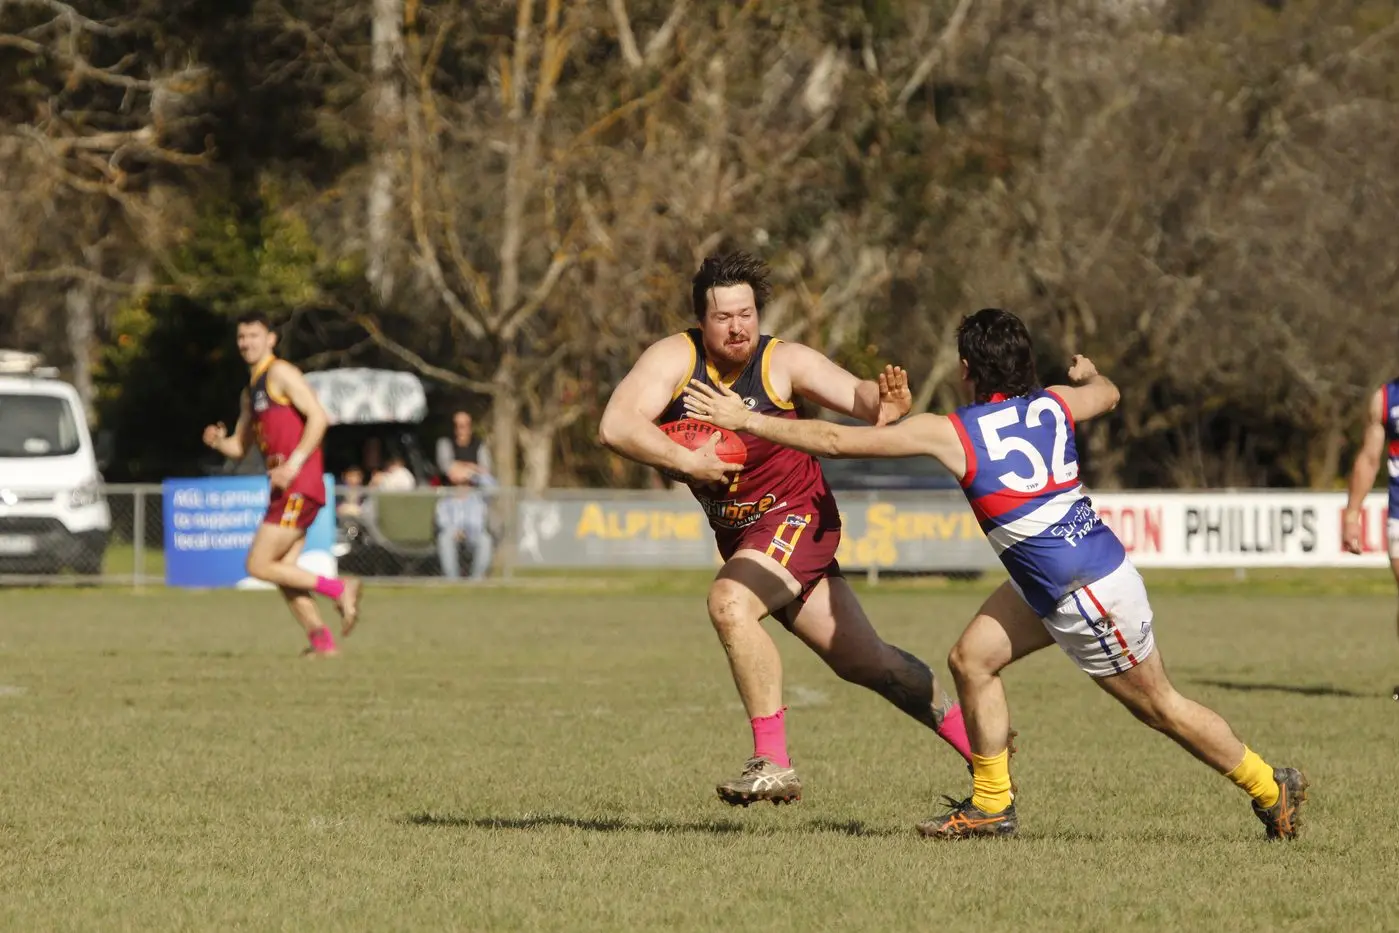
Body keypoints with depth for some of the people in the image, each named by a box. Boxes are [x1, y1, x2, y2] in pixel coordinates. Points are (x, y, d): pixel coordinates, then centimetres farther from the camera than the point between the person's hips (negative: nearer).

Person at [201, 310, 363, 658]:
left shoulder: (280, 374, -6)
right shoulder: (249, 392, 21)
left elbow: (318, 417, -16)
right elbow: (239, 446, 26)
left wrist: (294, 463, -22)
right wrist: (218, 441, 3)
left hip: (299, 485, -9)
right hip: (284, 489, 9)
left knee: (259, 565, -11)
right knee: (282, 572, 6)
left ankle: (339, 590, -8)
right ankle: (321, 638, 6)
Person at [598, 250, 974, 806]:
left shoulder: (782, 362, -12)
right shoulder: (675, 358, -8)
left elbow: (854, 394, -22)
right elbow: (615, 427, -19)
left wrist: (880, 402, -45)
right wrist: (690, 462, -27)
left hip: (797, 516, -4)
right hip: (738, 532, 4)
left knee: (729, 603, -30)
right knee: (863, 660, 9)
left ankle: (773, 763, -24)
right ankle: (975, 744, 25)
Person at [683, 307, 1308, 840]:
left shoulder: (952, 433, -17)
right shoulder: (1053, 406, 1)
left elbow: (837, 441, -14)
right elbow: (1107, 393, 27)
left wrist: (745, 419, -6)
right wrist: (1087, 374, 51)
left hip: (1091, 595, -8)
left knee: (1158, 706, 7)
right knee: (971, 659, 8)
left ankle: (1270, 788, 21)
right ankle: (992, 805, 14)